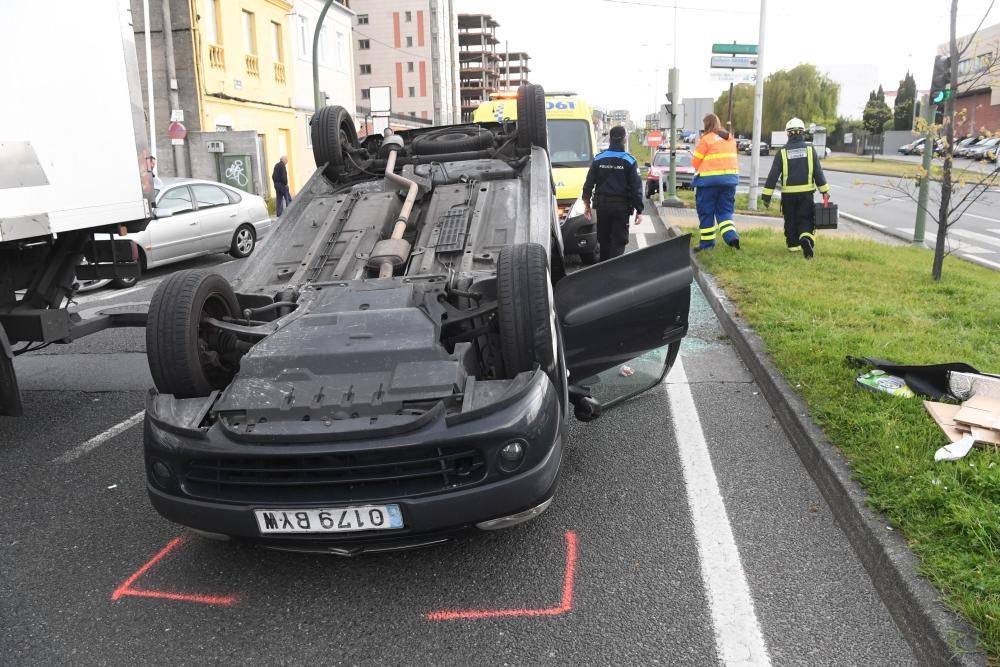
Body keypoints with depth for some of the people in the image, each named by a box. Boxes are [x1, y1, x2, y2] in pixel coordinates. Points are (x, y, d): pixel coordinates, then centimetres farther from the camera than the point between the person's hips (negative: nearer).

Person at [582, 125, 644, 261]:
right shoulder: (630, 161, -6)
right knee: (619, 242, -1)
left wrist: (587, 204, 12)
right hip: (621, 206, -3)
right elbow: (636, 188, -7)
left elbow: (588, 184, 4)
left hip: (602, 205, 3)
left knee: (604, 240, 16)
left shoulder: (598, 159, 3)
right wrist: (638, 210, -2)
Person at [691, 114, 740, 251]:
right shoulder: (730, 139, 13)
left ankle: (707, 242, 11)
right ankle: (731, 236, -10)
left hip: (709, 179, -6)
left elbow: (695, 161, -5)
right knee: (724, 211, 12)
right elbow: (733, 159, 15)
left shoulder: (706, 139, -7)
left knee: (706, 212, 6)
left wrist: (701, 170, 13)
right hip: (730, 178, 6)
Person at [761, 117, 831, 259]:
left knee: (790, 221, 14)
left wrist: (767, 195, -4)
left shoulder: (782, 152, -4)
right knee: (805, 219, 6)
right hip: (806, 193, 0)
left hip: (788, 194, 0)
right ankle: (806, 238, -20)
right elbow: (818, 173, 0)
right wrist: (825, 191, 6)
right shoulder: (810, 150, -1)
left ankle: (793, 245, 20)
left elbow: (773, 175, -6)